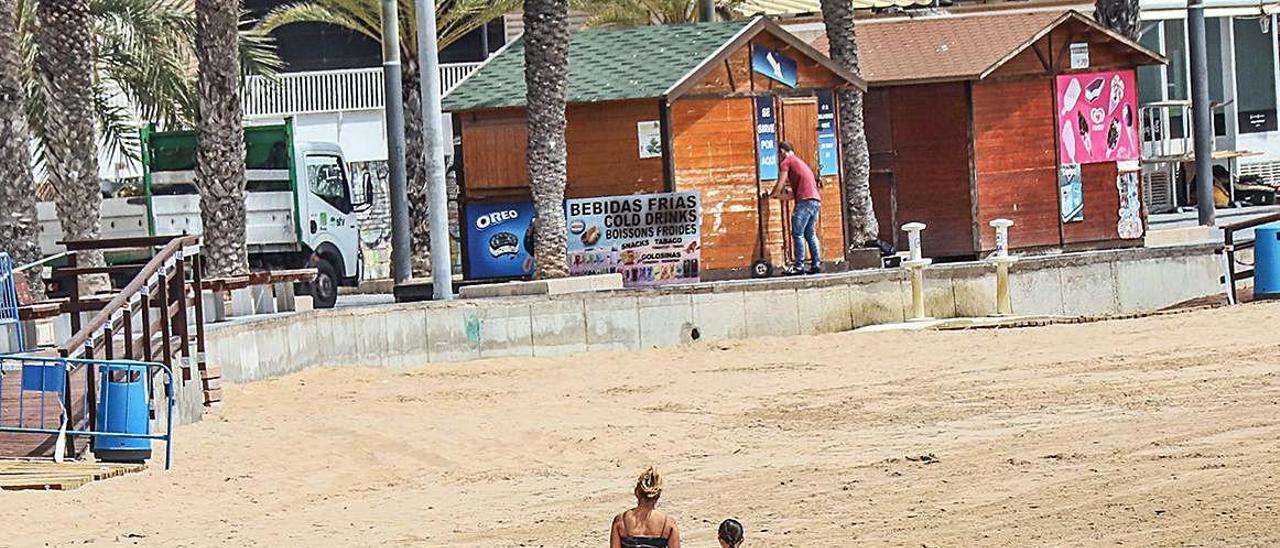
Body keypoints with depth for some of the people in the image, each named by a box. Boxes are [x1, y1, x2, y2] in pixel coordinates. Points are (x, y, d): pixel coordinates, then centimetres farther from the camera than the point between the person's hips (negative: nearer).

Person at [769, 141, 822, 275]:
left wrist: (771, 195, 15)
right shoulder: (799, 161, 29)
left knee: (798, 234, -8)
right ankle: (816, 264, 7)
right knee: (810, 234, 12)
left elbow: (781, 184, -1)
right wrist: (779, 195, 36)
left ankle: (799, 266, -12)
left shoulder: (786, 162, 3)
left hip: (805, 200, -9)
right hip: (816, 200, 9)